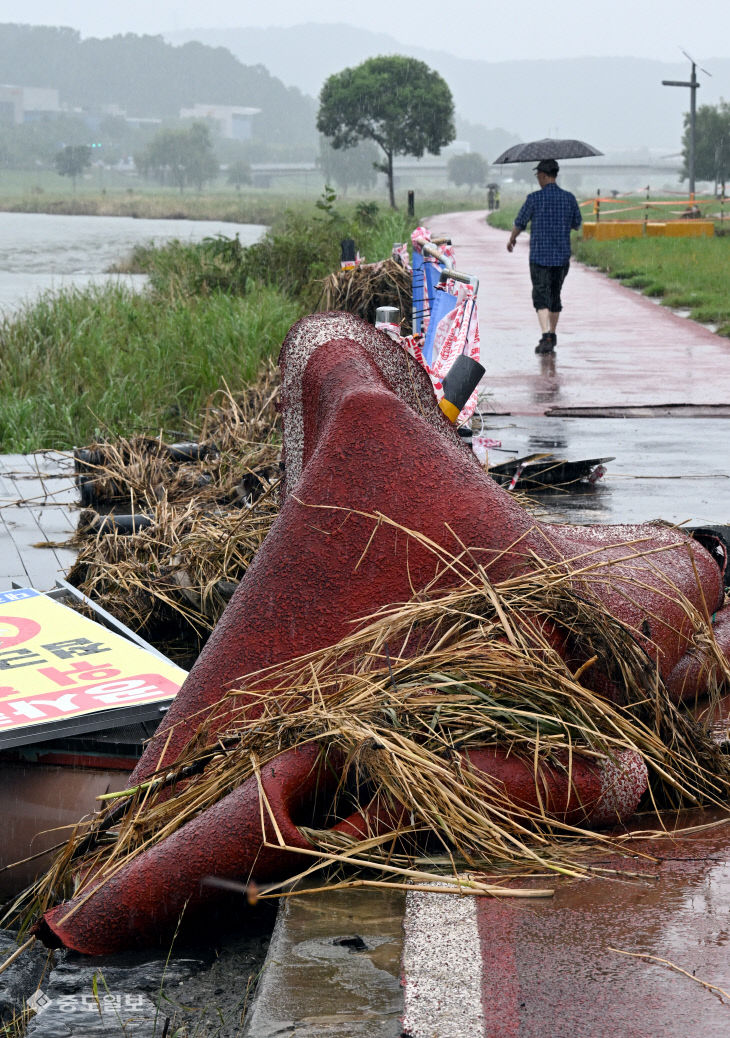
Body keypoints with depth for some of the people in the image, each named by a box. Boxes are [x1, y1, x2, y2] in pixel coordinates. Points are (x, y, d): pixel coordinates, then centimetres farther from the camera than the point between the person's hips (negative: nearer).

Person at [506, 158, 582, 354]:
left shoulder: (534, 198, -9)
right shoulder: (569, 198, 1)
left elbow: (520, 223, 1)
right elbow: (576, 225, 12)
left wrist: (512, 239, 22)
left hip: (539, 256, -4)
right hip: (562, 257, 4)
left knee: (541, 297, -5)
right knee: (555, 294, 18)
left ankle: (546, 337, -22)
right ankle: (552, 335, 29)